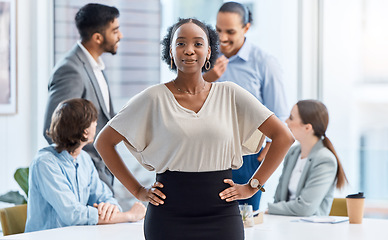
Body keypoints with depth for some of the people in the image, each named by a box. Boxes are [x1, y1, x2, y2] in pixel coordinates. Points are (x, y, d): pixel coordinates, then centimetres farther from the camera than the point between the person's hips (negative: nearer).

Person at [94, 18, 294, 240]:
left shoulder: (230, 95, 4)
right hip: (169, 218, -1)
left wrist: (252, 186, 1)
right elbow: (104, 142, 6)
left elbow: (284, 136, 6)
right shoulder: (154, 98, 0)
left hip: (222, 216, 1)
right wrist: (137, 190, 1)